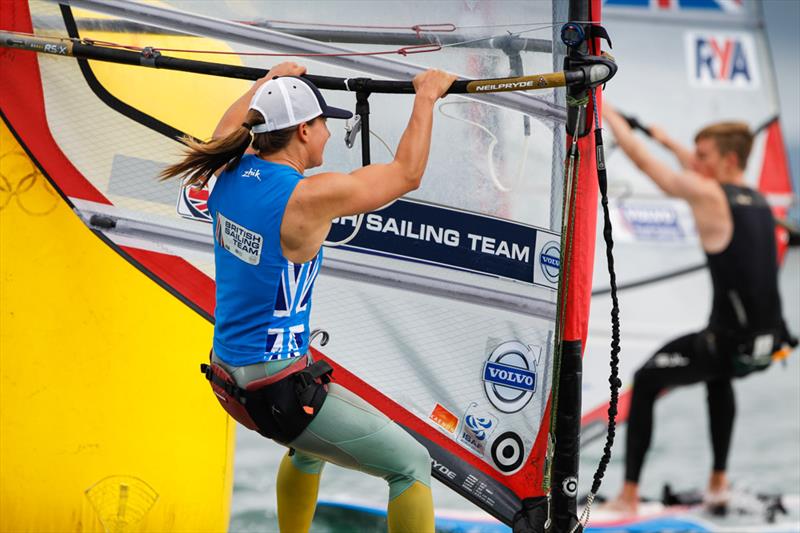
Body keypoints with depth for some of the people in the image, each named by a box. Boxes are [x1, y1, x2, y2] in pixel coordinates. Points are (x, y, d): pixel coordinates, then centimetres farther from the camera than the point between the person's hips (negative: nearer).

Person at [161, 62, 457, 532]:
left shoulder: (232, 172, -1)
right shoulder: (308, 197, -22)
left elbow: (231, 125, 26)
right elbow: (407, 174, -9)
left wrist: (270, 80, 40)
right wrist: (427, 97, 3)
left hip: (228, 374, 9)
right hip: (277, 390, -9)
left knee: (312, 442, 37)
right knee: (411, 464, -2)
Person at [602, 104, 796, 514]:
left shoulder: (707, 195, -12)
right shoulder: (757, 200, 11)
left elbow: (642, 160, -6)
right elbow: (702, 170, 33)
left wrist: (603, 110, 6)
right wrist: (668, 141, 44)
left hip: (730, 344, -8)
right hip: (766, 342, 8)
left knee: (646, 382, 13)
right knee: (719, 376, 39)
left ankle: (629, 496, 11)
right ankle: (718, 485, 40)